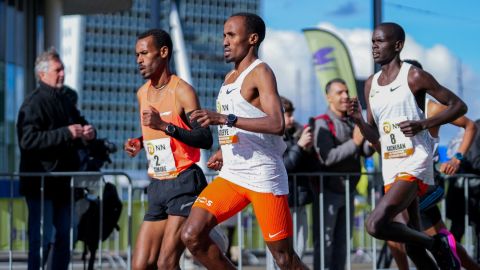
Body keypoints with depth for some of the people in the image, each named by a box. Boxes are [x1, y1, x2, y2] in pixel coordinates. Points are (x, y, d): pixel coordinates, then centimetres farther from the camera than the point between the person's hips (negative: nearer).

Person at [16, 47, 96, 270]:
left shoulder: (64, 102, 16)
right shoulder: (33, 104, -10)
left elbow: (79, 124, 30)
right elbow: (28, 140, -23)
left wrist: (87, 132, 4)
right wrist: (66, 133, -25)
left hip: (63, 182, 8)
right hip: (40, 183, -8)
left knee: (65, 236, 12)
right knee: (42, 238, -9)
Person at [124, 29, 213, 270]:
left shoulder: (182, 91, -10)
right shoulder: (142, 93, 13)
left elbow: (206, 139, -19)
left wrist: (165, 126, -28)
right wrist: (139, 143, 9)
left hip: (184, 184, -8)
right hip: (157, 186, 8)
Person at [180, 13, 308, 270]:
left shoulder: (260, 72, -9)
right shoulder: (230, 77, 17)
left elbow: (276, 124, -24)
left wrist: (224, 119, -29)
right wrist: (224, 151, 14)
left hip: (264, 178, -8)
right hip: (231, 175, 8)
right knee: (192, 235, -5)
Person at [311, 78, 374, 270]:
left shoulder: (353, 122, 9)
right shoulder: (322, 124, -12)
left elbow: (367, 152, 1)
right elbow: (327, 157, -23)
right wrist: (354, 142, -28)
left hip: (348, 191, 7)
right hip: (327, 192, -7)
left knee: (342, 243, 10)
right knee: (324, 243, -5)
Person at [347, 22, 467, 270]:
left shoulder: (414, 77, -7)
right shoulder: (371, 84, 13)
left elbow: (459, 106, -4)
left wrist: (423, 124, -16)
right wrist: (358, 120, -4)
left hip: (414, 163, -7)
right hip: (390, 166, 7)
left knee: (376, 225, -23)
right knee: (412, 245, 7)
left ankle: (437, 244, -2)